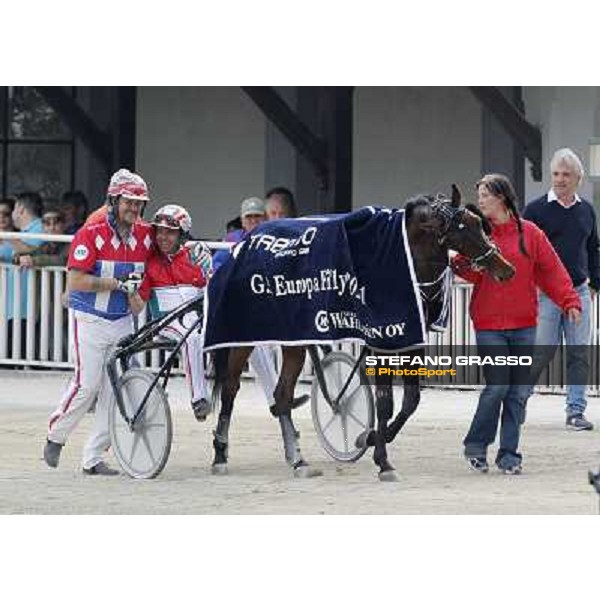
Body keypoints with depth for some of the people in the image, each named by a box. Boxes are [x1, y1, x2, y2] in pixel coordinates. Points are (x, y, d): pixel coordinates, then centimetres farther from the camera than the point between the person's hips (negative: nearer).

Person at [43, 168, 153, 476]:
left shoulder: (145, 236, 2)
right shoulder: (91, 234, -13)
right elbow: (76, 280, -19)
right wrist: (117, 283, -23)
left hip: (123, 322, 5)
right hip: (91, 321, -5)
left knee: (115, 390, 0)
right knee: (87, 385, -7)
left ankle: (94, 457, 7)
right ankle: (56, 436, 17)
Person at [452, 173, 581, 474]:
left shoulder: (529, 233, 3)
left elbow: (551, 269, 3)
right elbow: (471, 272, -7)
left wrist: (569, 301, -6)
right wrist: (459, 263, -28)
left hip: (524, 325, 2)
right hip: (489, 326, -2)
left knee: (517, 391, 4)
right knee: (497, 386, -9)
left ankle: (509, 454, 13)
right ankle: (475, 446, 9)